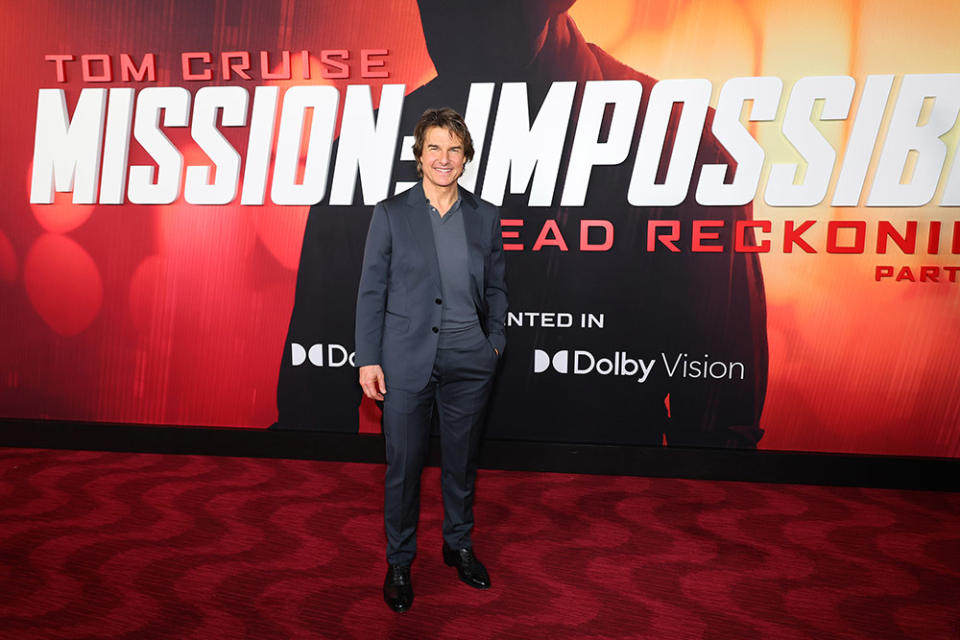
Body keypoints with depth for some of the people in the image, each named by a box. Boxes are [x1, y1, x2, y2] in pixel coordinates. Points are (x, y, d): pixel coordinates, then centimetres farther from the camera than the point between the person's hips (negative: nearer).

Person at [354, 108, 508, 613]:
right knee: (403, 465, 8)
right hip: (407, 359, -2)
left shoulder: (485, 217, 6)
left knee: (462, 459, 15)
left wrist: (494, 341, 3)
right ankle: (399, 561, 28)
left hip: (469, 361, 2)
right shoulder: (391, 214, -1)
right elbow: (371, 291, -2)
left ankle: (459, 545, 38)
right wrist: (368, 358, -6)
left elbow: (496, 288, 13)